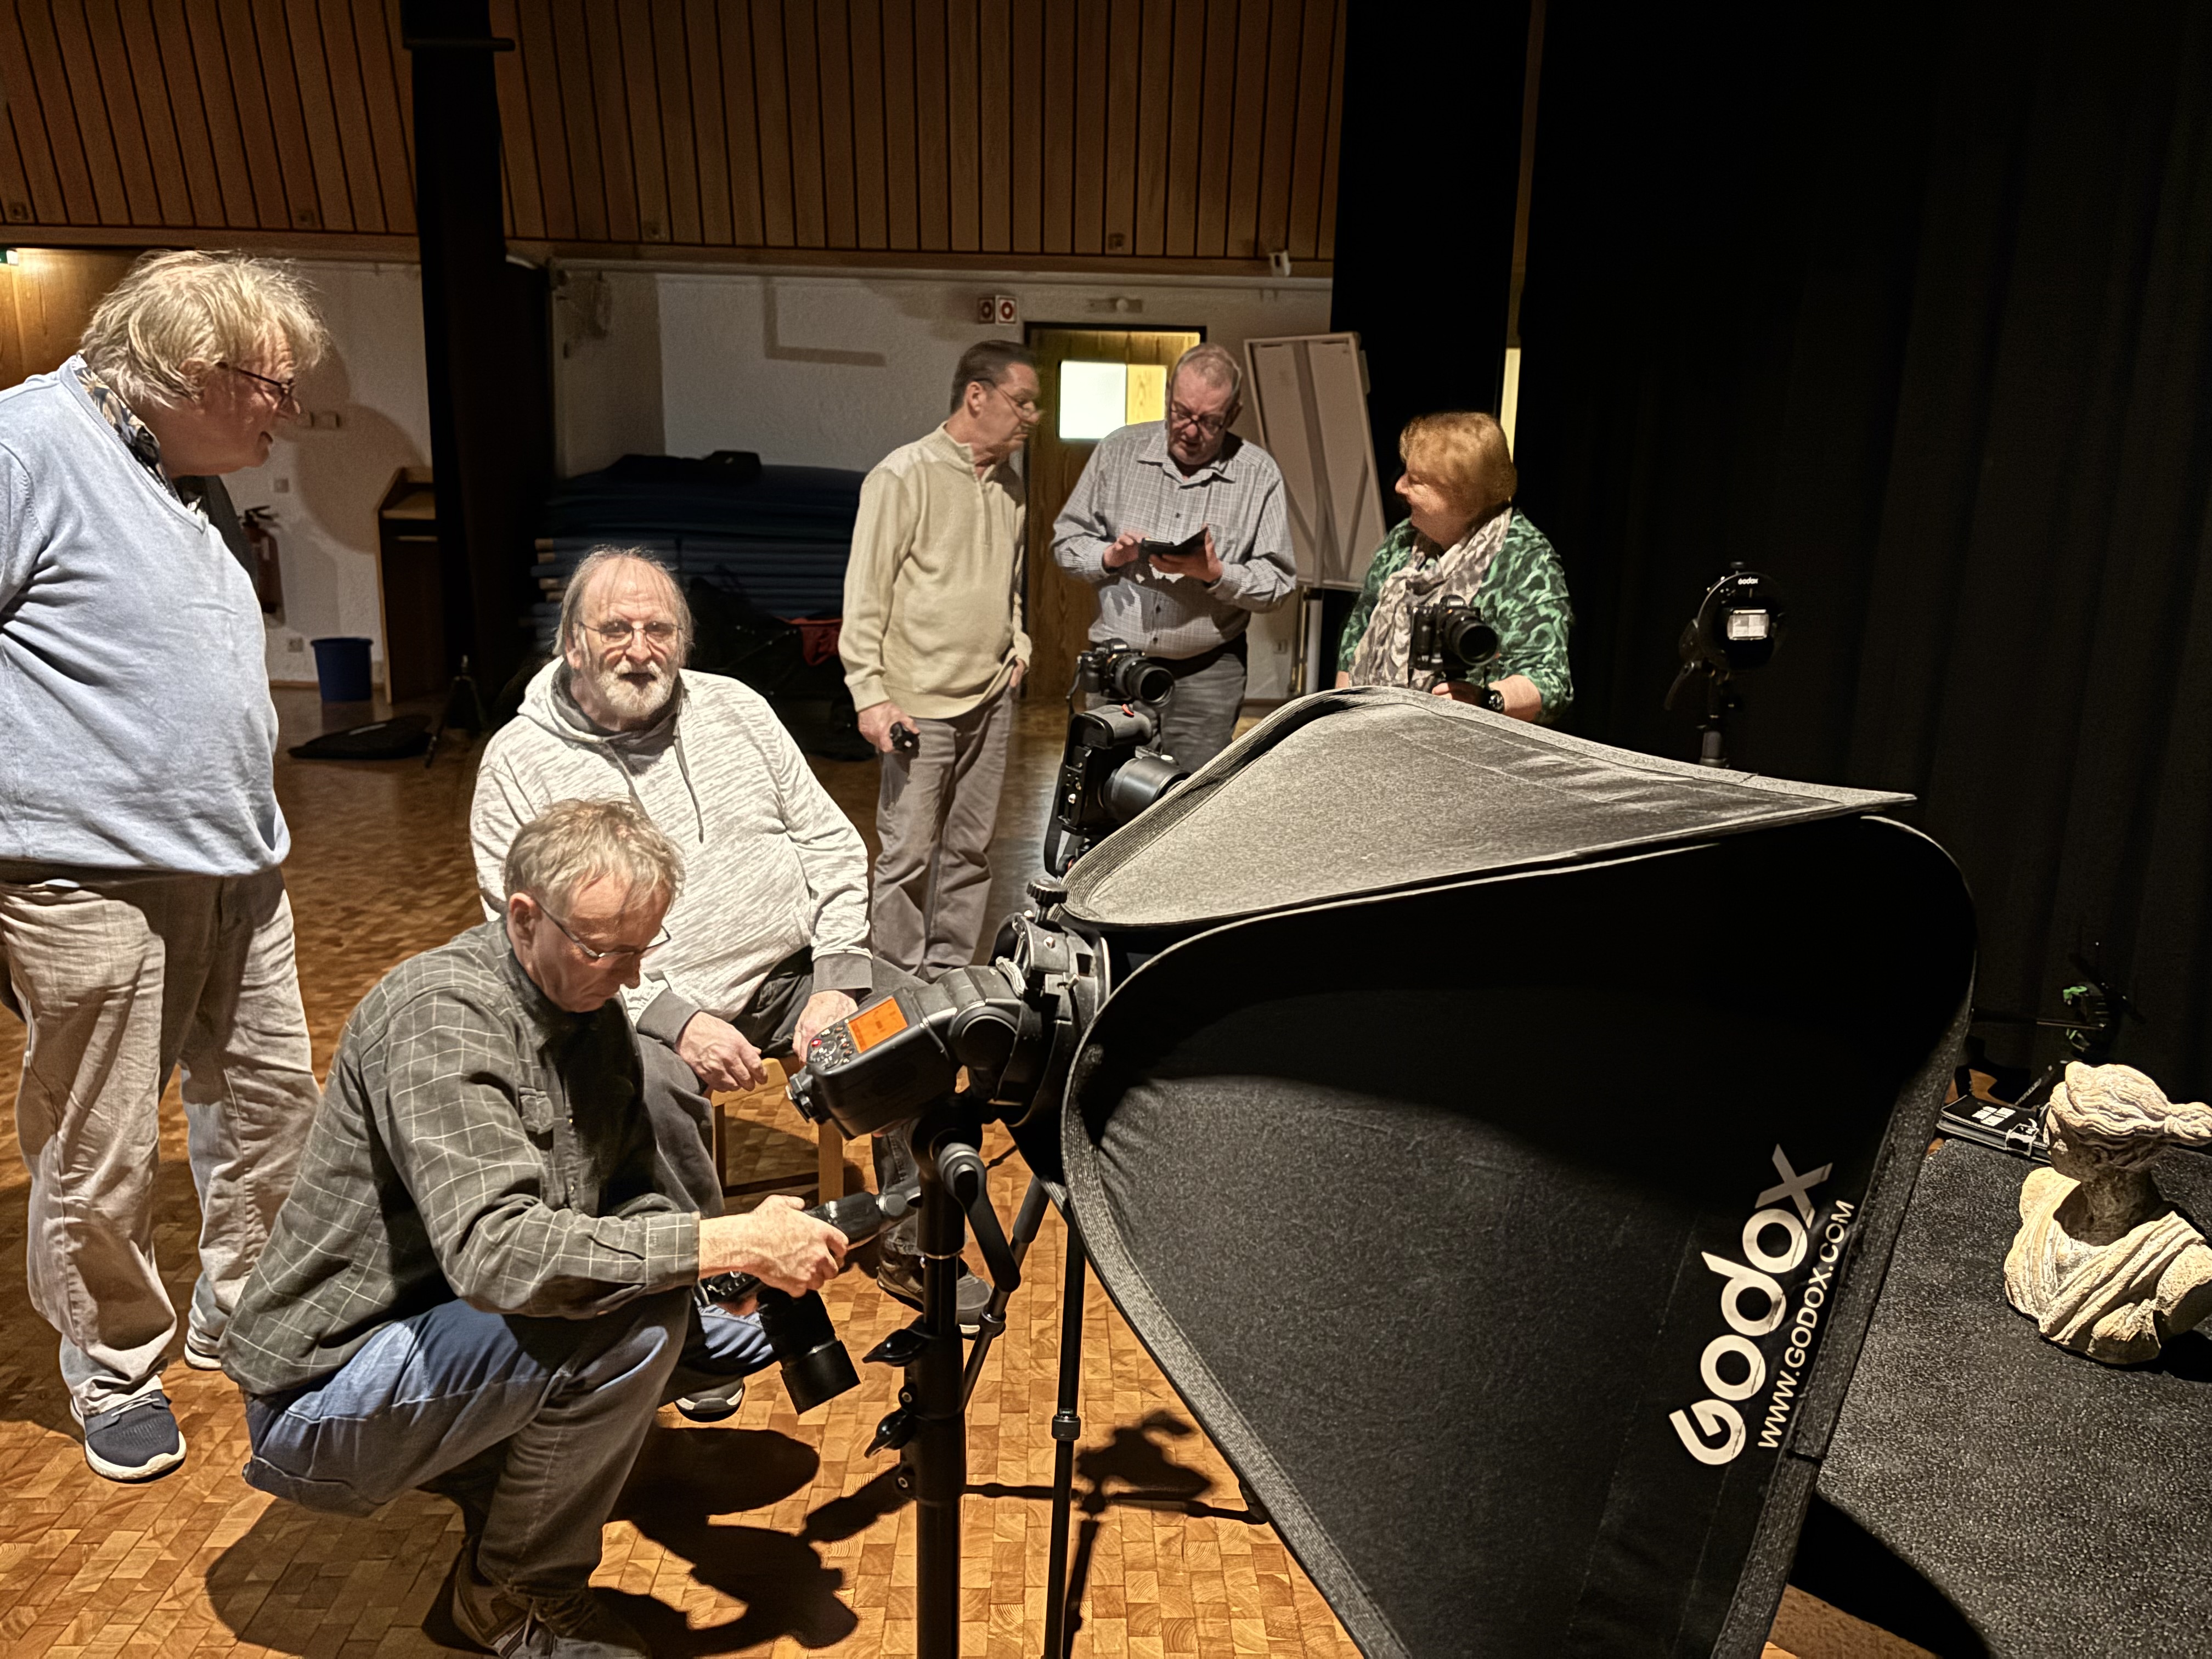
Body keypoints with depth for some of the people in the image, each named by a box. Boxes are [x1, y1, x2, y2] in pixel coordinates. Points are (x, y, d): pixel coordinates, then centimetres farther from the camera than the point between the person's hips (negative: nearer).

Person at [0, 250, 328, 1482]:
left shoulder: (181, 488, 17)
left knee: (274, 1104, 14)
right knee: (103, 1158, 5)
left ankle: (239, 1314, 34)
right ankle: (117, 1375, 26)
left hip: (238, 875, 9)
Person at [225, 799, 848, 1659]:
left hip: (457, 1331, 8)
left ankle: (494, 1473, 9)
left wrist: (759, 1247, -14)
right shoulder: (443, 1013, -25)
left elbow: (630, 1194, 5)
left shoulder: (590, 1006, 3)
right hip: (323, 1399, -8)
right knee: (634, 1312, -30)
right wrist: (732, 1242, -36)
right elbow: (494, 1252, -37)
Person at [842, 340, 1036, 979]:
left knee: (970, 849, 12)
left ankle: (950, 971, 24)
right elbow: (865, 595, -11)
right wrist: (870, 696, -16)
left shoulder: (1009, 483, 12)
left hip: (991, 699, 7)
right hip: (922, 705, -7)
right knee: (908, 854, -3)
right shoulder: (905, 475, -9)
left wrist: (1017, 645, 12)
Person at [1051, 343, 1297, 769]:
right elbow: (1066, 540, 10)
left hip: (1206, 672, -1)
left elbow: (1279, 583, -2)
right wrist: (1109, 557, -10)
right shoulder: (1119, 451, 5)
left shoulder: (1259, 474, 0)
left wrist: (1216, 574, -18)